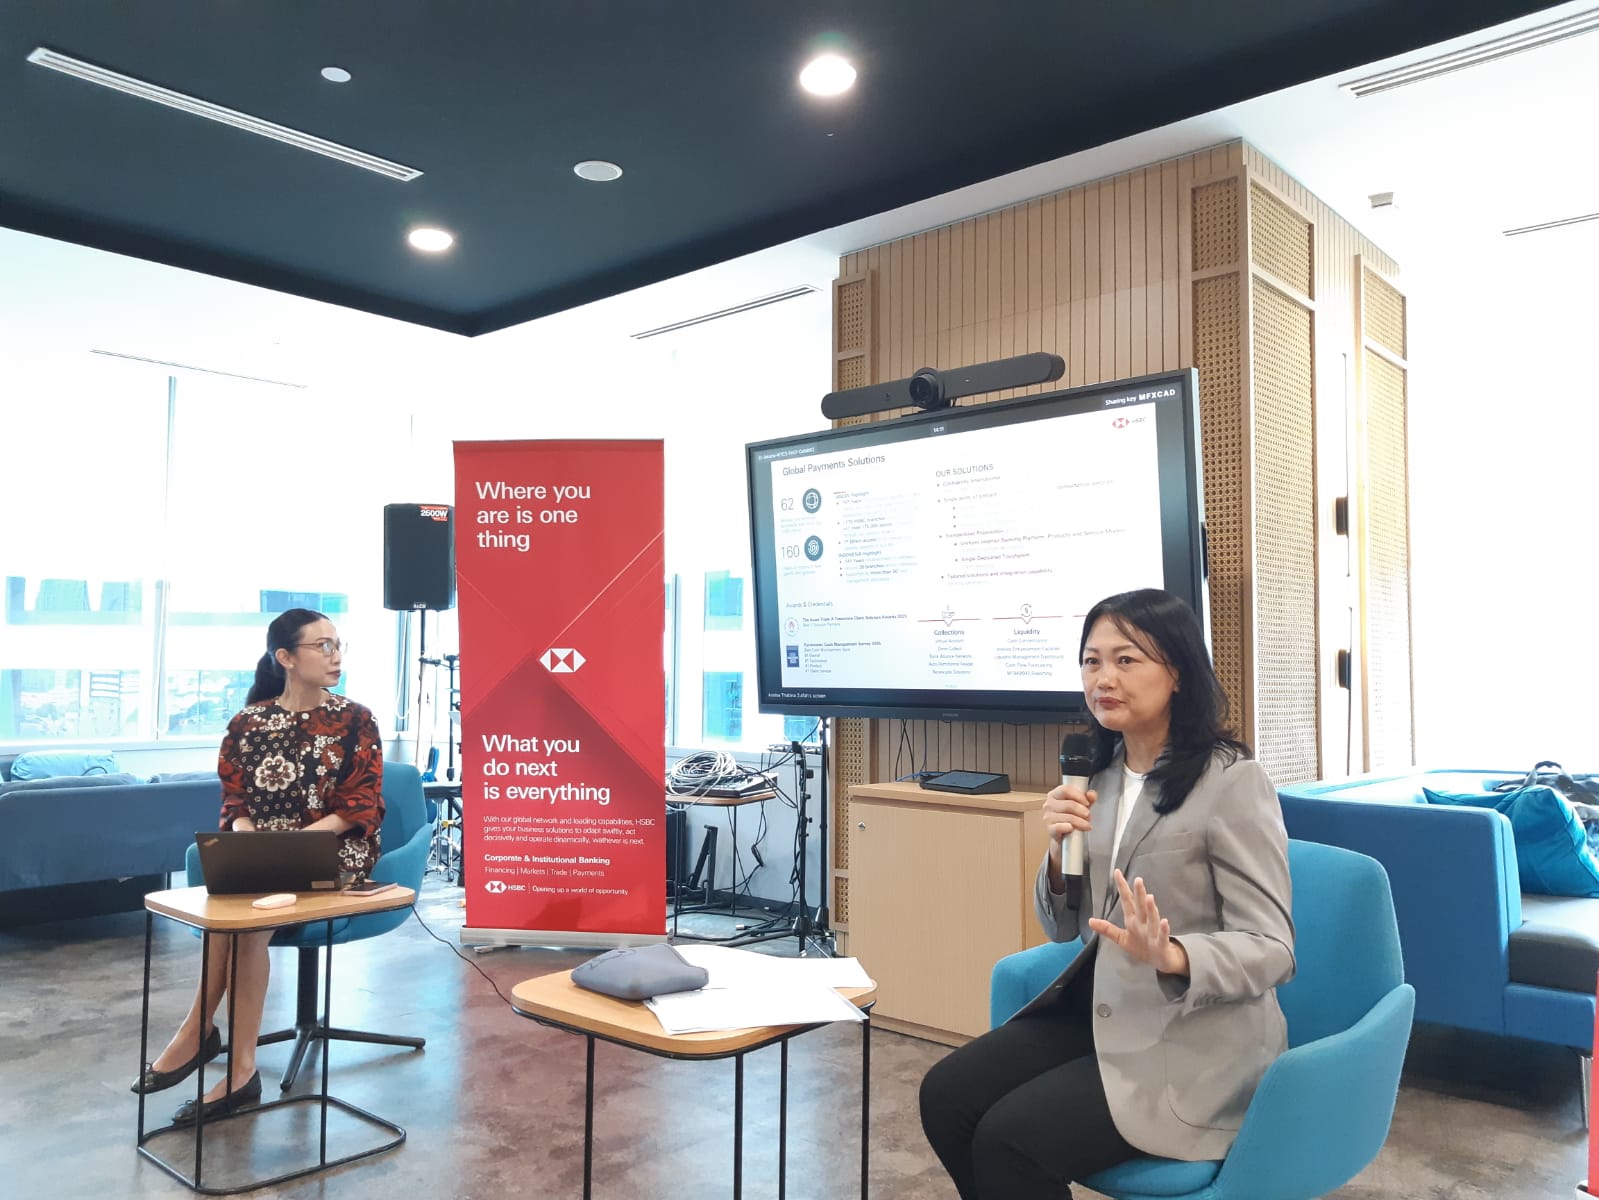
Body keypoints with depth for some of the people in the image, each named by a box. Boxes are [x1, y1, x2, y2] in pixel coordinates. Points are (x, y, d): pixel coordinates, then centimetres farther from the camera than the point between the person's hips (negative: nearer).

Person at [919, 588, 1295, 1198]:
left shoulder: (1232, 781, -16)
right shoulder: (1101, 773, 5)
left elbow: (1271, 950, -17)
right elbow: (1063, 928, 9)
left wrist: (1170, 957, -35)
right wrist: (1060, 851, -11)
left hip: (1198, 1041, -6)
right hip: (1103, 1009, 7)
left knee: (1010, 1139, -19)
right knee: (946, 1094, -8)